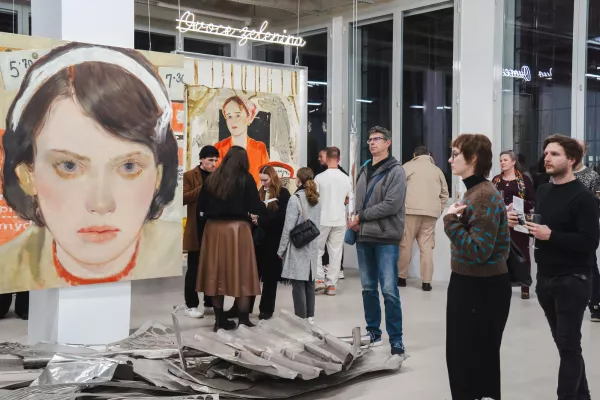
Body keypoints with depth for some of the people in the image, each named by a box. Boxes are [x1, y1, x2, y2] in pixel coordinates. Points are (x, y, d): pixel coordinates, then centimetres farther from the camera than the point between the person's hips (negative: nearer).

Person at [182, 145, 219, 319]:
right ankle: (191, 305, 9)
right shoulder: (189, 176, -1)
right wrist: (203, 188, -20)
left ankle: (210, 302, 20)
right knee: (194, 269, 2)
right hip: (196, 229, -4)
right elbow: (184, 198, -13)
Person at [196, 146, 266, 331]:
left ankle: (220, 320, 15)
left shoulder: (212, 178, 7)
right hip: (237, 228, -4)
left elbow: (200, 207, 5)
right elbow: (256, 207, -7)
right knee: (241, 274, 4)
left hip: (213, 228, 4)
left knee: (217, 274, 9)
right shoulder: (245, 179, -4)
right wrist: (266, 206, 12)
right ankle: (243, 320, 6)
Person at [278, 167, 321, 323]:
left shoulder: (295, 199, -12)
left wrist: (281, 249, -5)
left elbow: (288, 227, -12)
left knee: (298, 284, -2)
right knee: (309, 282, 13)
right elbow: (317, 224, 13)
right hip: (312, 246, 7)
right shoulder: (316, 200, 8)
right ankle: (310, 316, 20)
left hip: (297, 247, -7)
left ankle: (301, 318, 0)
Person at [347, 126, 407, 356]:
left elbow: (392, 205, -16)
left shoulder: (395, 171, -5)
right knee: (368, 288, 12)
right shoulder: (364, 171, 15)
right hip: (364, 237, 6)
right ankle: (373, 332, 25)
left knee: (389, 290, -8)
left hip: (386, 238, -6)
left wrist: (361, 216, -11)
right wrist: (354, 221, -3)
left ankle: (396, 340, -1)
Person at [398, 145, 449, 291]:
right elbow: (444, 193, 15)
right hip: (431, 212, 3)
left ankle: (401, 277, 12)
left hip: (411, 210, -3)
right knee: (427, 247, 3)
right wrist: (439, 210, 20)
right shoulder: (437, 170, 17)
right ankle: (426, 282, 2)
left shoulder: (408, 166, 6)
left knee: (405, 245, 5)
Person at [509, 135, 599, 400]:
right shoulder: (543, 191, 10)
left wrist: (550, 235, -24)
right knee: (564, 343, 14)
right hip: (545, 278, 7)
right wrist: (520, 223, -1)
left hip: (572, 281, -7)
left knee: (569, 345, -2)